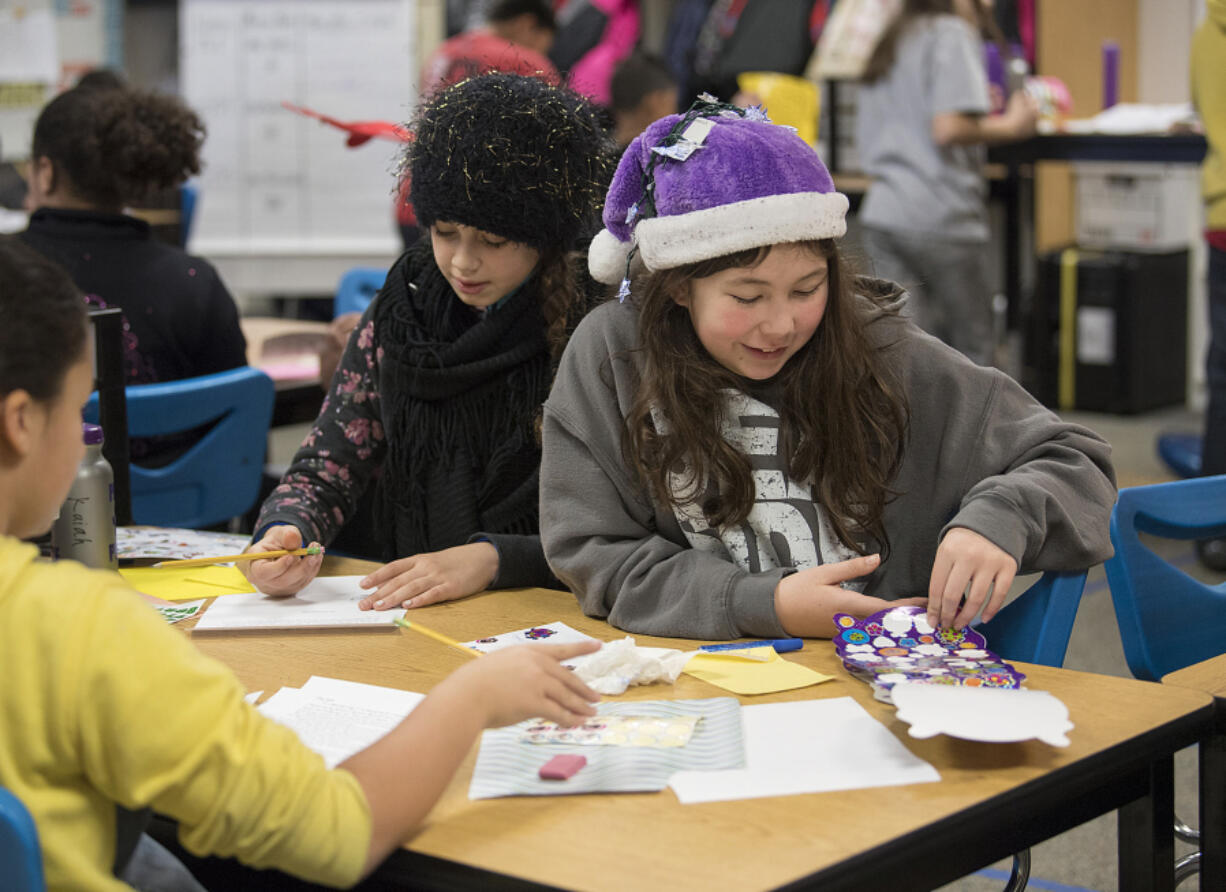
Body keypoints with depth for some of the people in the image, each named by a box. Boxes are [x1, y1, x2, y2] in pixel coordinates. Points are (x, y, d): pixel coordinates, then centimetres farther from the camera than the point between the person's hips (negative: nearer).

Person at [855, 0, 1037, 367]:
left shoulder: (888, 45, 21)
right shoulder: (953, 33, -5)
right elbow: (948, 128, -19)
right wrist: (1009, 126, -3)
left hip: (882, 214, 7)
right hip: (942, 216, -7)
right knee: (974, 349, 8)